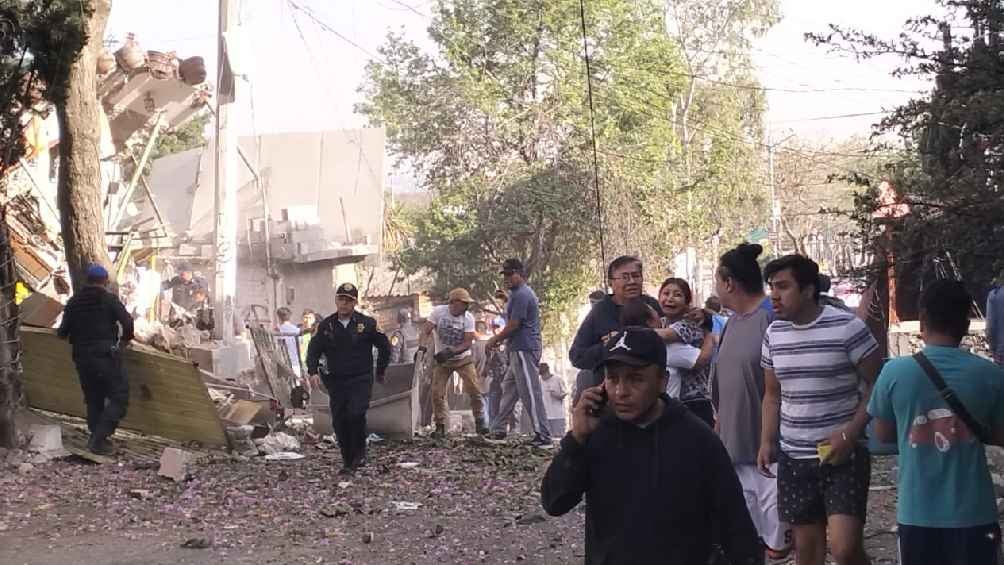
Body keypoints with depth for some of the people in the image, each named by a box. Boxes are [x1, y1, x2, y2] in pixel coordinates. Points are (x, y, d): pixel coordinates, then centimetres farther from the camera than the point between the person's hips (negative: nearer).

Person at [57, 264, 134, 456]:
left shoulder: (74, 302, 8)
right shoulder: (109, 299, -5)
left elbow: (62, 333, 7)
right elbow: (127, 323, -15)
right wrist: (125, 340, 4)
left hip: (82, 358, 6)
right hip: (106, 356, -5)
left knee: (93, 400, 17)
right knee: (119, 398, -1)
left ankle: (96, 439, 18)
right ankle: (98, 439, -11)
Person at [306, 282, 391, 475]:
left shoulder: (367, 324, -3)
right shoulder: (326, 326, 3)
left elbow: (385, 347, 8)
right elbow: (314, 350, 8)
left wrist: (380, 371, 13)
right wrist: (313, 371, -8)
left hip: (361, 380, -3)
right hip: (336, 381, 3)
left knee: (356, 414, -22)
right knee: (339, 422, 3)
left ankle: (360, 453, 1)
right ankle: (348, 462, 15)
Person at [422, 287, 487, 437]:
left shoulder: (468, 318, -12)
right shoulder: (438, 312, -13)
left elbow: (468, 343, -15)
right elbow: (426, 331, -12)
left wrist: (451, 352, -27)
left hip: (463, 358, 0)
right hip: (441, 359, 0)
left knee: (474, 389, -8)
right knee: (437, 393, -3)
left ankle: (480, 422, 6)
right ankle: (440, 426, 8)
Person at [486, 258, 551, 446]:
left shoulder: (521, 295, -15)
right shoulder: (518, 293, 18)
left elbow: (514, 325, -18)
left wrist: (495, 339, -5)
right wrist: (499, 339, 14)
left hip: (523, 350, -11)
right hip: (519, 349, 11)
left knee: (530, 392, -10)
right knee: (508, 389, 16)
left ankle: (543, 435, -9)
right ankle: (498, 430, 24)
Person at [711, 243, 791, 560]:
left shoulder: (772, 317, -16)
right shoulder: (733, 321, 12)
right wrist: (719, 422, 19)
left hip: (768, 438, -9)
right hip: (736, 437, 9)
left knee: (772, 502, -4)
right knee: (746, 504, 14)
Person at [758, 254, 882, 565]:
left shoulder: (847, 327, -11)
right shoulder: (774, 333, 7)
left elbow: (877, 385, -7)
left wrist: (850, 434, -16)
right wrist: (767, 441, 4)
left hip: (843, 455, -5)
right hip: (794, 457, 5)